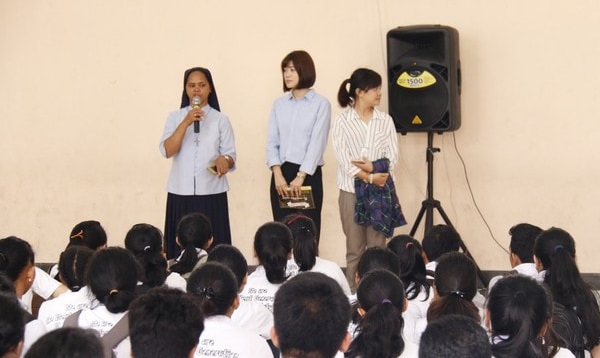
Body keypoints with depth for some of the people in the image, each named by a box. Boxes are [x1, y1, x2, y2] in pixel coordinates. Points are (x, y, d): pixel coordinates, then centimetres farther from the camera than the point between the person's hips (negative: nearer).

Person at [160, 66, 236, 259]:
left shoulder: (220, 119, 5)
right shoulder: (175, 117, 7)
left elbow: (230, 155, 2)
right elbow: (167, 151, -6)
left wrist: (224, 160, -21)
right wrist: (186, 123, -16)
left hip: (212, 192, -1)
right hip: (181, 193, 1)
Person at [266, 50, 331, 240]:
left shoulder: (321, 104, -1)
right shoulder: (279, 104, 11)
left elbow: (317, 143, -8)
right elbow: (272, 141, 6)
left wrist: (300, 177, -16)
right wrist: (278, 175, -9)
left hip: (308, 174, -4)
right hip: (281, 174, 4)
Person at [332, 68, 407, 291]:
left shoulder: (385, 121, 6)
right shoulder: (342, 122, -2)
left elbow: (392, 157, 1)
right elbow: (344, 160, -9)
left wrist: (372, 167, -16)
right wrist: (369, 178, -18)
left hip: (381, 191, 2)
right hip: (352, 190, -2)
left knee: (377, 247, 3)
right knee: (354, 248, 3)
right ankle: (353, 293, 9)